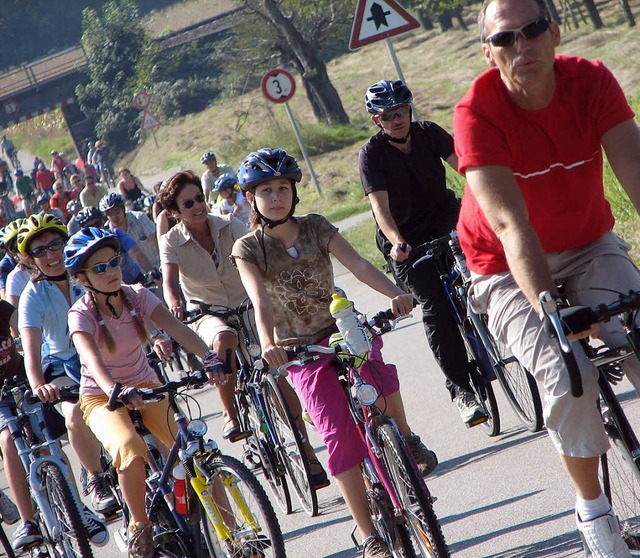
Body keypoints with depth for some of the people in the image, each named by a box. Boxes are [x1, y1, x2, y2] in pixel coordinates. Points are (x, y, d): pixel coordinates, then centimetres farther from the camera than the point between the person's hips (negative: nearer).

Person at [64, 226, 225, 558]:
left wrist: (209, 358, -40)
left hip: (146, 388, 3)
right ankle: (139, 526, -13)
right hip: (102, 397, -3)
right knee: (129, 448, -35)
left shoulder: (137, 296, -7)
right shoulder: (81, 314, -17)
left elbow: (176, 328, -22)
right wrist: (118, 391, -55)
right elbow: (93, 359, -36)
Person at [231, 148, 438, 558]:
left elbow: (358, 264, -14)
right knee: (339, 432, -15)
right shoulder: (248, 249, -5)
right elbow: (260, 301, -21)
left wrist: (395, 293, -33)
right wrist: (268, 344, -41)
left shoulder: (316, 227, 1)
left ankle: (407, 439, -6)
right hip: (300, 349, -1)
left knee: (375, 368, -33)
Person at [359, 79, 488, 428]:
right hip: (404, 237, -4)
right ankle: (460, 388, -14)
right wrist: (396, 242, -41)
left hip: (442, 214, 4)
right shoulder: (372, 154, -13)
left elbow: (462, 164, -17)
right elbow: (380, 206, -23)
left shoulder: (428, 133, -4)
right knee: (434, 304, -16)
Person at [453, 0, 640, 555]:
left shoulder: (591, 81, -16)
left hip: (591, 248, 3)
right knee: (570, 379, -24)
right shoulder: (478, 113, -26)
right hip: (512, 268, -3)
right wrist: (548, 308, -47)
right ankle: (592, 506, -1)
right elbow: (510, 223, -34)